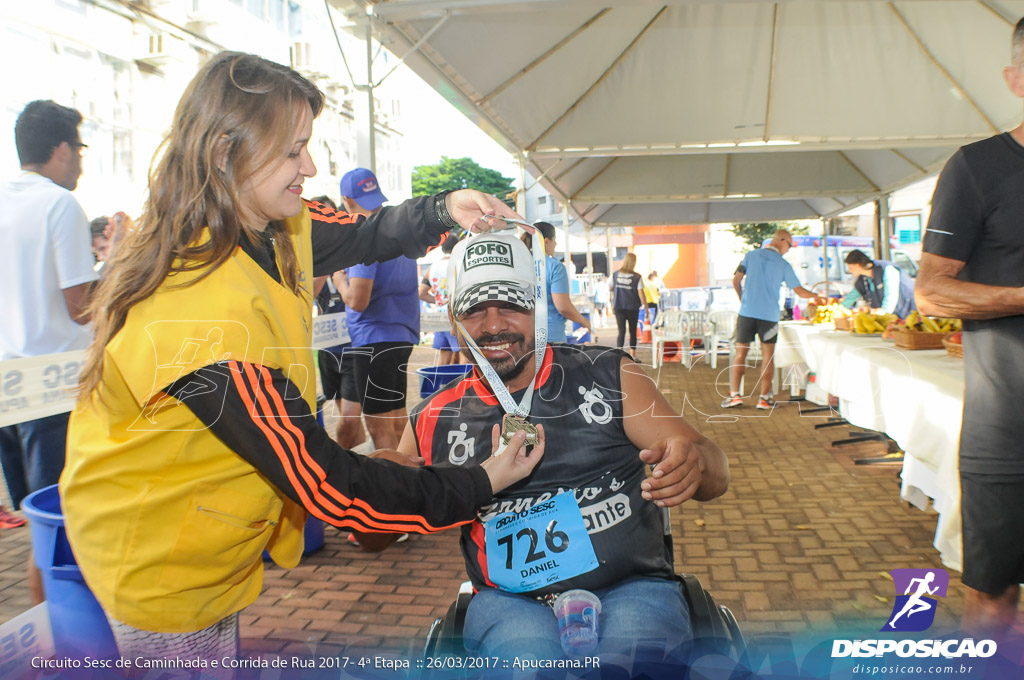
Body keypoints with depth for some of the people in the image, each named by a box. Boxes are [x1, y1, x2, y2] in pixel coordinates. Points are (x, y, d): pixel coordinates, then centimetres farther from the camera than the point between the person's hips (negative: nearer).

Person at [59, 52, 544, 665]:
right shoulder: (208, 320, -35)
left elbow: (364, 233, 9)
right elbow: (327, 487, -31)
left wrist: (442, 210, -12)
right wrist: (480, 487, -23)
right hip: (163, 567, -8)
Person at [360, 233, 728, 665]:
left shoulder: (607, 376, 3)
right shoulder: (433, 422, 8)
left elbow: (716, 476, 1)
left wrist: (694, 463, -24)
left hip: (630, 586, 0)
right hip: (510, 600, 1)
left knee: (635, 652, -31)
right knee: (530, 653, -31)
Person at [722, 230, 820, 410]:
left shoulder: (751, 255, 3)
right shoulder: (784, 265, -1)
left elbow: (736, 281, 3)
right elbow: (799, 291, 4)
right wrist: (816, 297, 23)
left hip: (747, 312, 1)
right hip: (769, 315, -1)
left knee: (741, 354, 6)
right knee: (768, 356, 8)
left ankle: (734, 395, 0)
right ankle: (764, 398, 6)